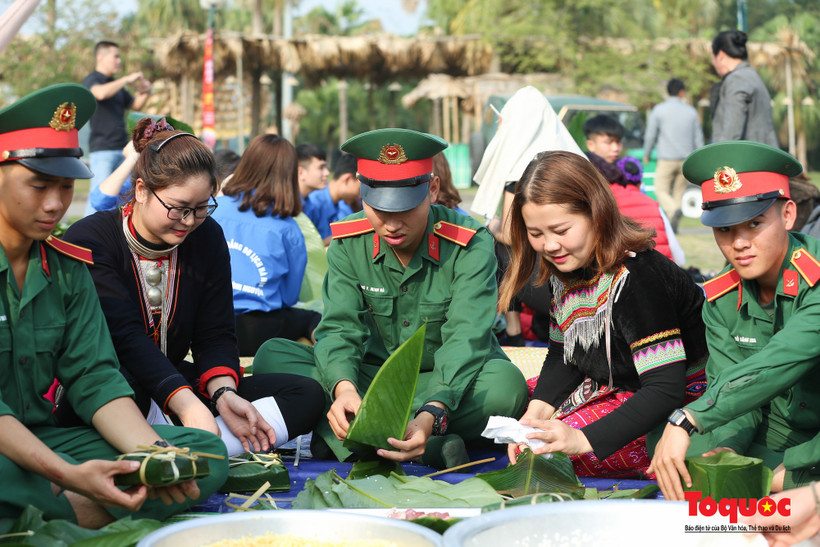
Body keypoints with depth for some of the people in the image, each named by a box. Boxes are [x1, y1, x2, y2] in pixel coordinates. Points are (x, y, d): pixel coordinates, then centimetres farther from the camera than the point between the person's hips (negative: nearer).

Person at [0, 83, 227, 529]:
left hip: (45, 436, 7)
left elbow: (94, 377, 3)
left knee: (206, 453, -9)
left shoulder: (68, 268, 10)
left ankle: (62, 509, -19)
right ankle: (81, 512, -15)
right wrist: (68, 474, -31)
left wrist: (154, 455, -16)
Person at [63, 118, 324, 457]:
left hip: (176, 382, 6)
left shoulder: (207, 236, 4)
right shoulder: (88, 241, -13)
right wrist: (188, 407, -38)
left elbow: (215, 334, 2)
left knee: (306, 395, -12)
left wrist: (223, 394, -20)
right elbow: (126, 337, -25)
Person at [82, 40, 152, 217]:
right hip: (102, 149, -8)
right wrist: (127, 80, -17)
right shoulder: (91, 80, -3)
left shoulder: (116, 84, 20)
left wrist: (145, 92, 9)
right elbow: (101, 93, -26)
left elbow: (135, 105, 29)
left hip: (121, 149, 8)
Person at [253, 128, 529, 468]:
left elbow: (465, 341, -26)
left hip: (451, 383, -2)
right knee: (273, 356, -20)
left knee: (507, 383, -37)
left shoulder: (470, 244, -16)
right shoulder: (348, 243, -6)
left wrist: (431, 416, -45)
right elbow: (339, 328, -14)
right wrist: (344, 387, -39)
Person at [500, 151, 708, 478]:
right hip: (613, 389, 9)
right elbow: (562, 356, 7)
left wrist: (583, 440, -39)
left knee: (553, 452, -24)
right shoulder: (566, 269, -3)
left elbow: (666, 389, -32)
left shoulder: (636, 278, -28)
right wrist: (536, 412, -13)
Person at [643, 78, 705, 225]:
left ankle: (673, 210, -27)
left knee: (661, 190, 1)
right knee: (679, 192, 11)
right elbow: (698, 137, 11)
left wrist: (646, 155, 14)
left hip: (667, 159, -3)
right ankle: (674, 226, 8)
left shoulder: (659, 110, -2)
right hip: (686, 159, 3)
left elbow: (650, 135, 0)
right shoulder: (691, 111, 7)